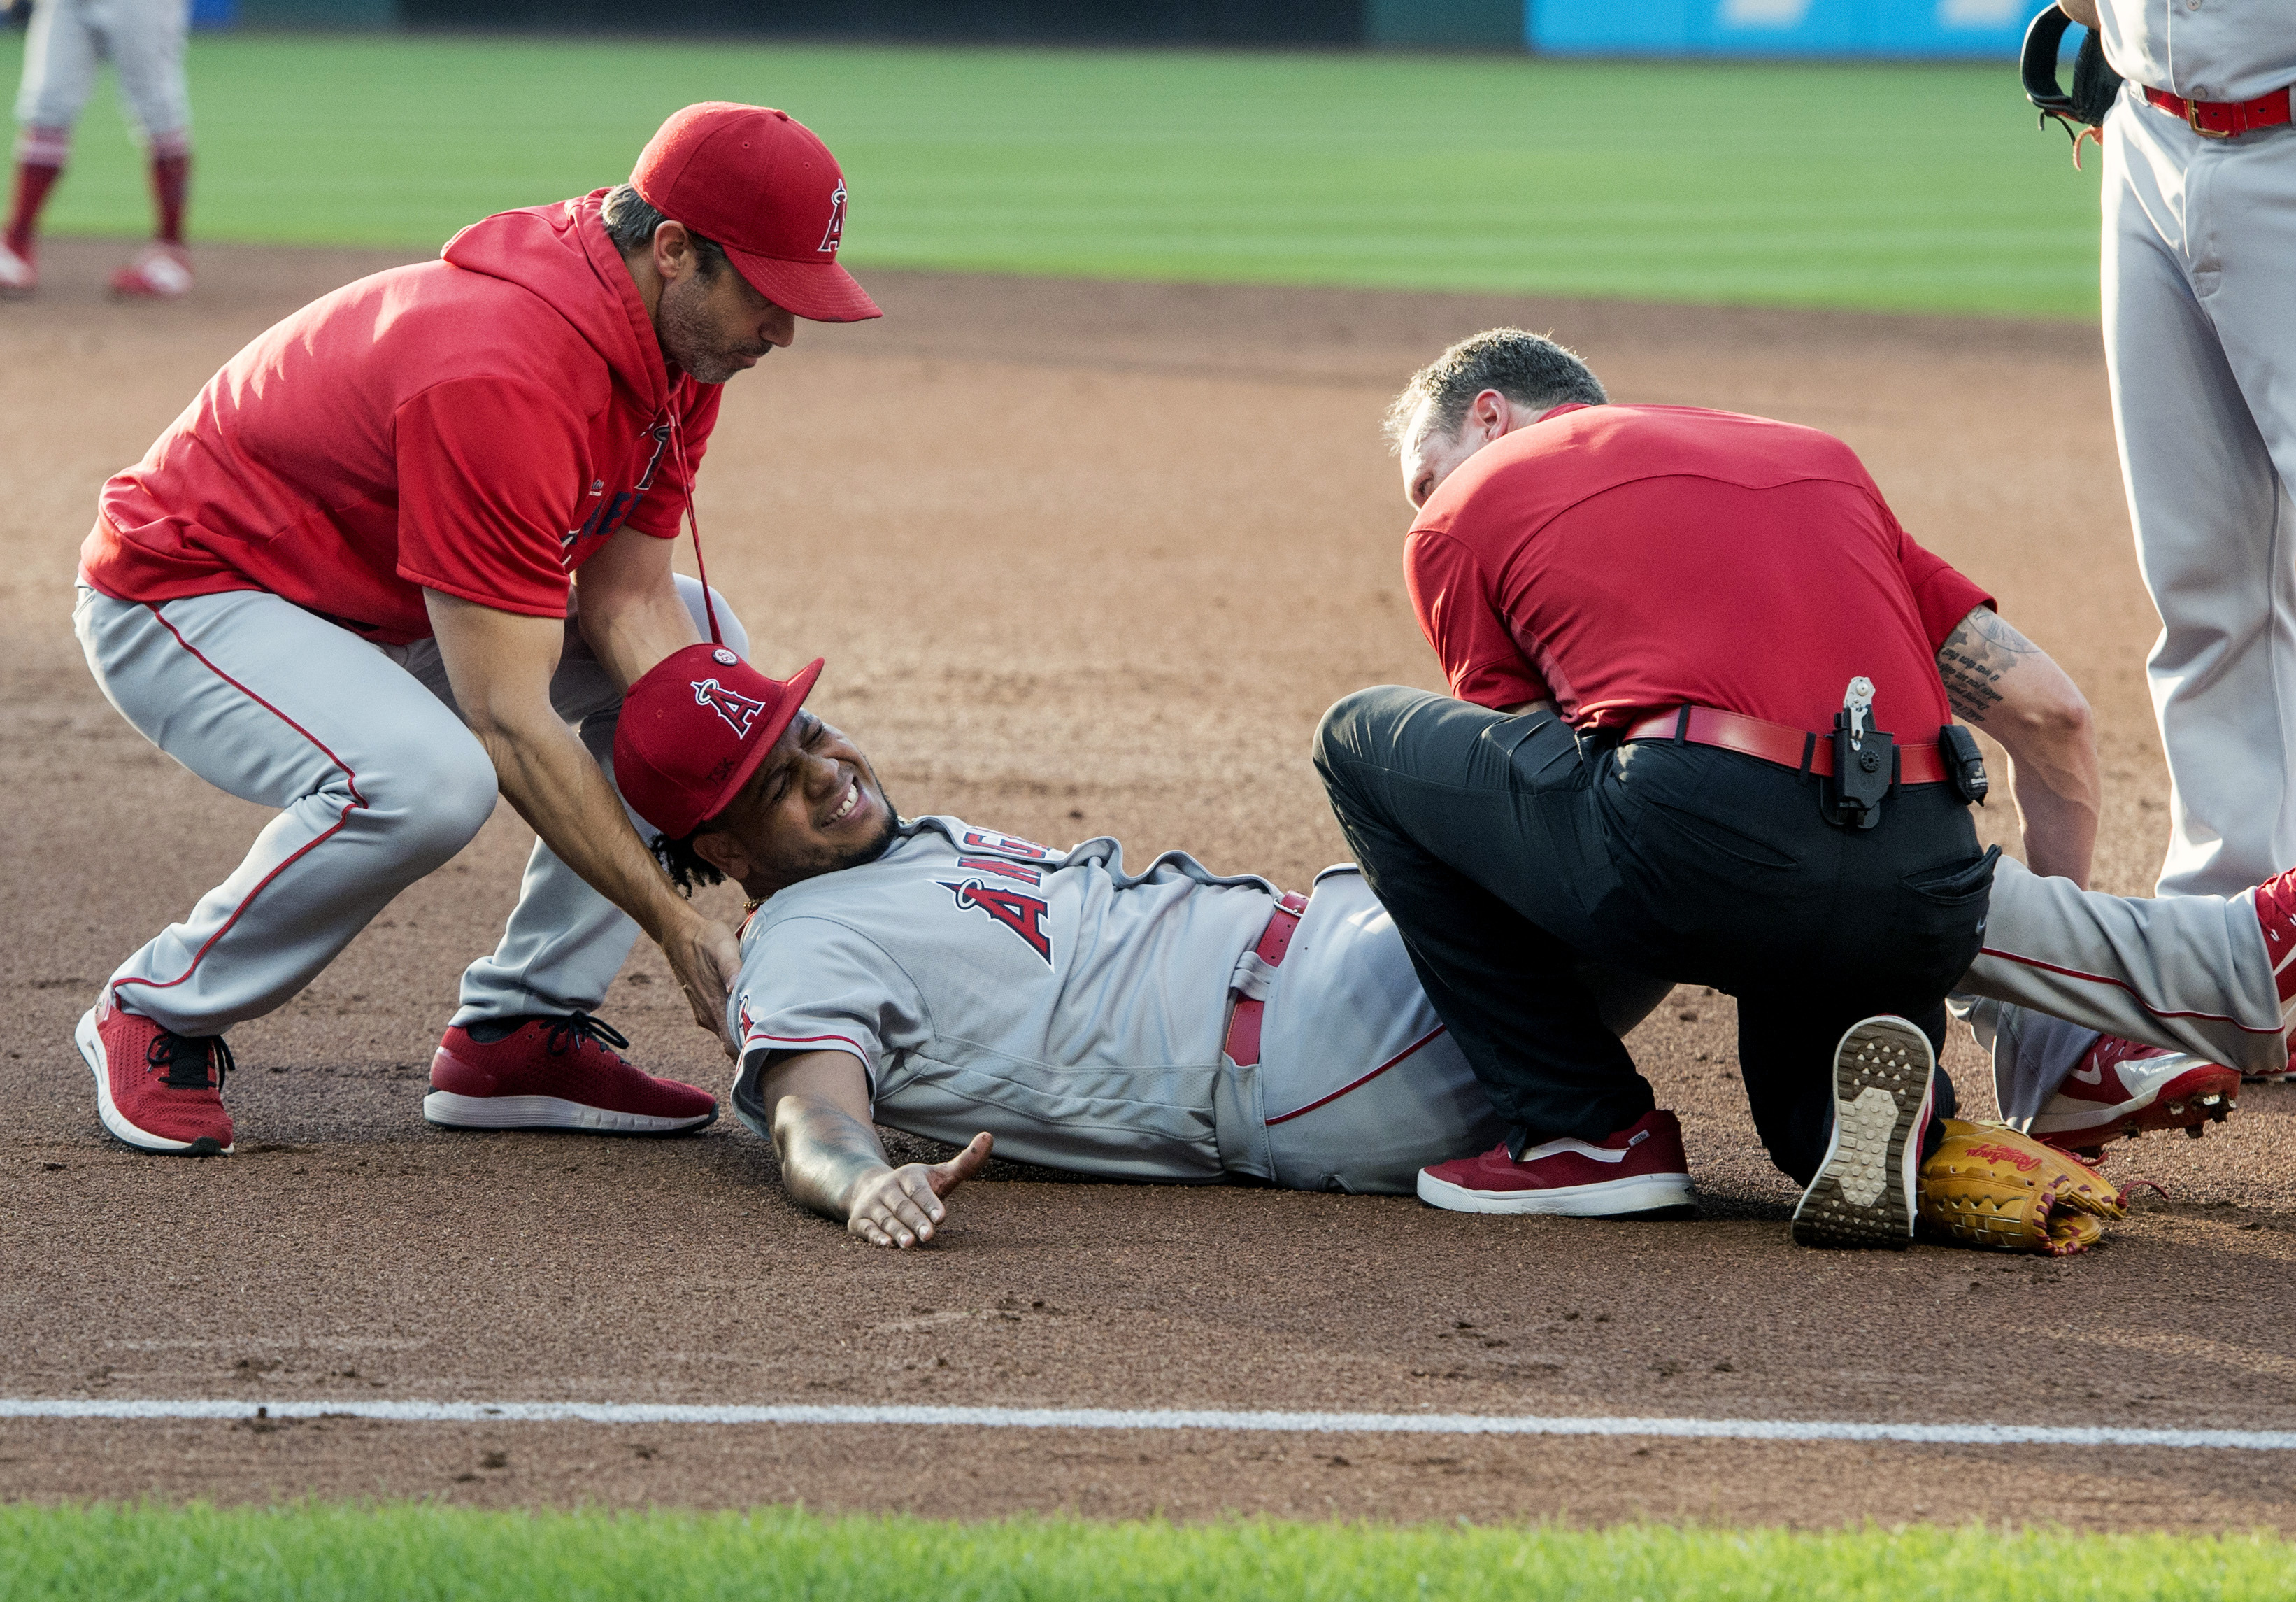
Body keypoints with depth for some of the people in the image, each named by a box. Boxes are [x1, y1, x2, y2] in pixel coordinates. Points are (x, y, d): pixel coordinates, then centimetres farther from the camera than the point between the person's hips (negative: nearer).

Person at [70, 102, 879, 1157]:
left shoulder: (670, 332, -7)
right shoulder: (503, 381, -36)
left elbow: (628, 600, -3)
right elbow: (507, 721, -36)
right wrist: (678, 929, -34)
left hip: (383, 604, 10)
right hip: (182, 596, -10)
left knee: (702, 643, 5)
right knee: (423, 782, -36)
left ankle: (517, 1032, 3)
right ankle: (158, 1016, -10)